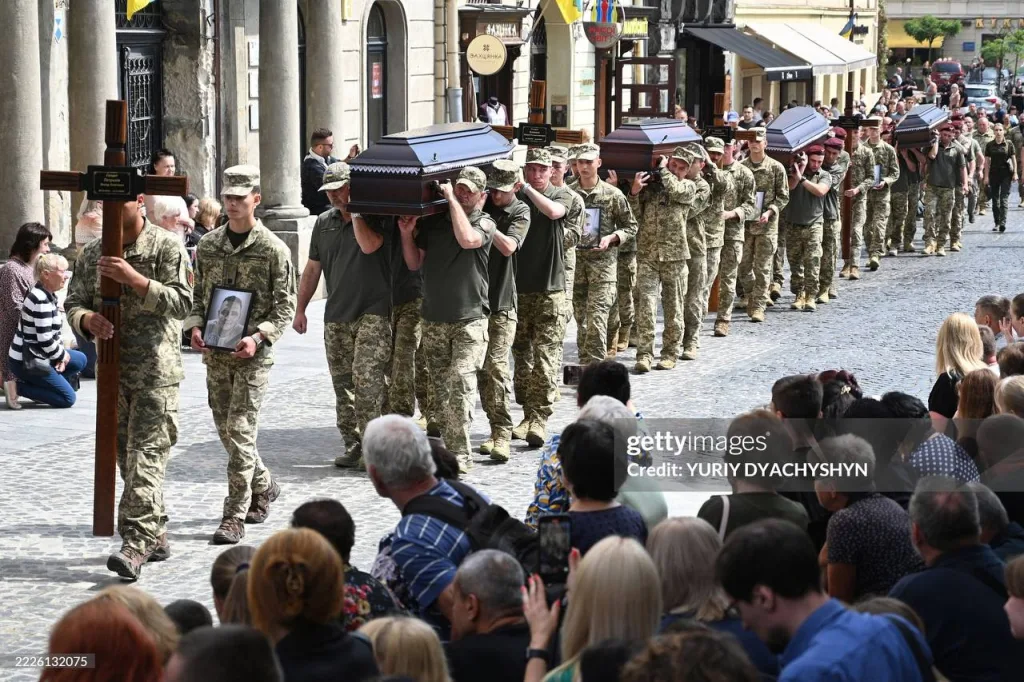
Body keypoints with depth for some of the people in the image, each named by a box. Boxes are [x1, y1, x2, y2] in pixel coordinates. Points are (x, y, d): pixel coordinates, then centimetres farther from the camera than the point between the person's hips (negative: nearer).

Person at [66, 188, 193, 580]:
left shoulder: (167, 247, -4)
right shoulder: (92, 254, 11)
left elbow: (182, 303, -12)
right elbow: (73, 303, 10)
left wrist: (135, 279, -22)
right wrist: (87, 319, -14)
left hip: (156, 371, -6)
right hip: (113, 370, 6)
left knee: (146, 455, -13)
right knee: (126, 457, 10)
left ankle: (138, 544, -20)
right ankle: (156, 534, 22)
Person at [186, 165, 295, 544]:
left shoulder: (273, 249, -5)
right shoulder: (207, 245, 8)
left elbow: (285, 306, -5)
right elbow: (198, 294, 15)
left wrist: (259, 337, -19)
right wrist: (195, 327, -4)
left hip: (252, 354, -5)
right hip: (215, 352, 5)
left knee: (240, 431, -10)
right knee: (227, 431, 12)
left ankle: (235, 517, -7)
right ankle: (263, 485, 36)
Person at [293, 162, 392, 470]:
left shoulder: (373, 217, -3)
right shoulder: (324, 222, 14)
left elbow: (369, 245, -24)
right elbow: (313, 268, 20)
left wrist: (355, 211, -13)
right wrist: (300, 308, 17)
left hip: (373, 312, -6)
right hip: (336, 316, 6)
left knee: (367, 376, -17)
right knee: (343, 383, 6)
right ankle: (353, 444, 13)